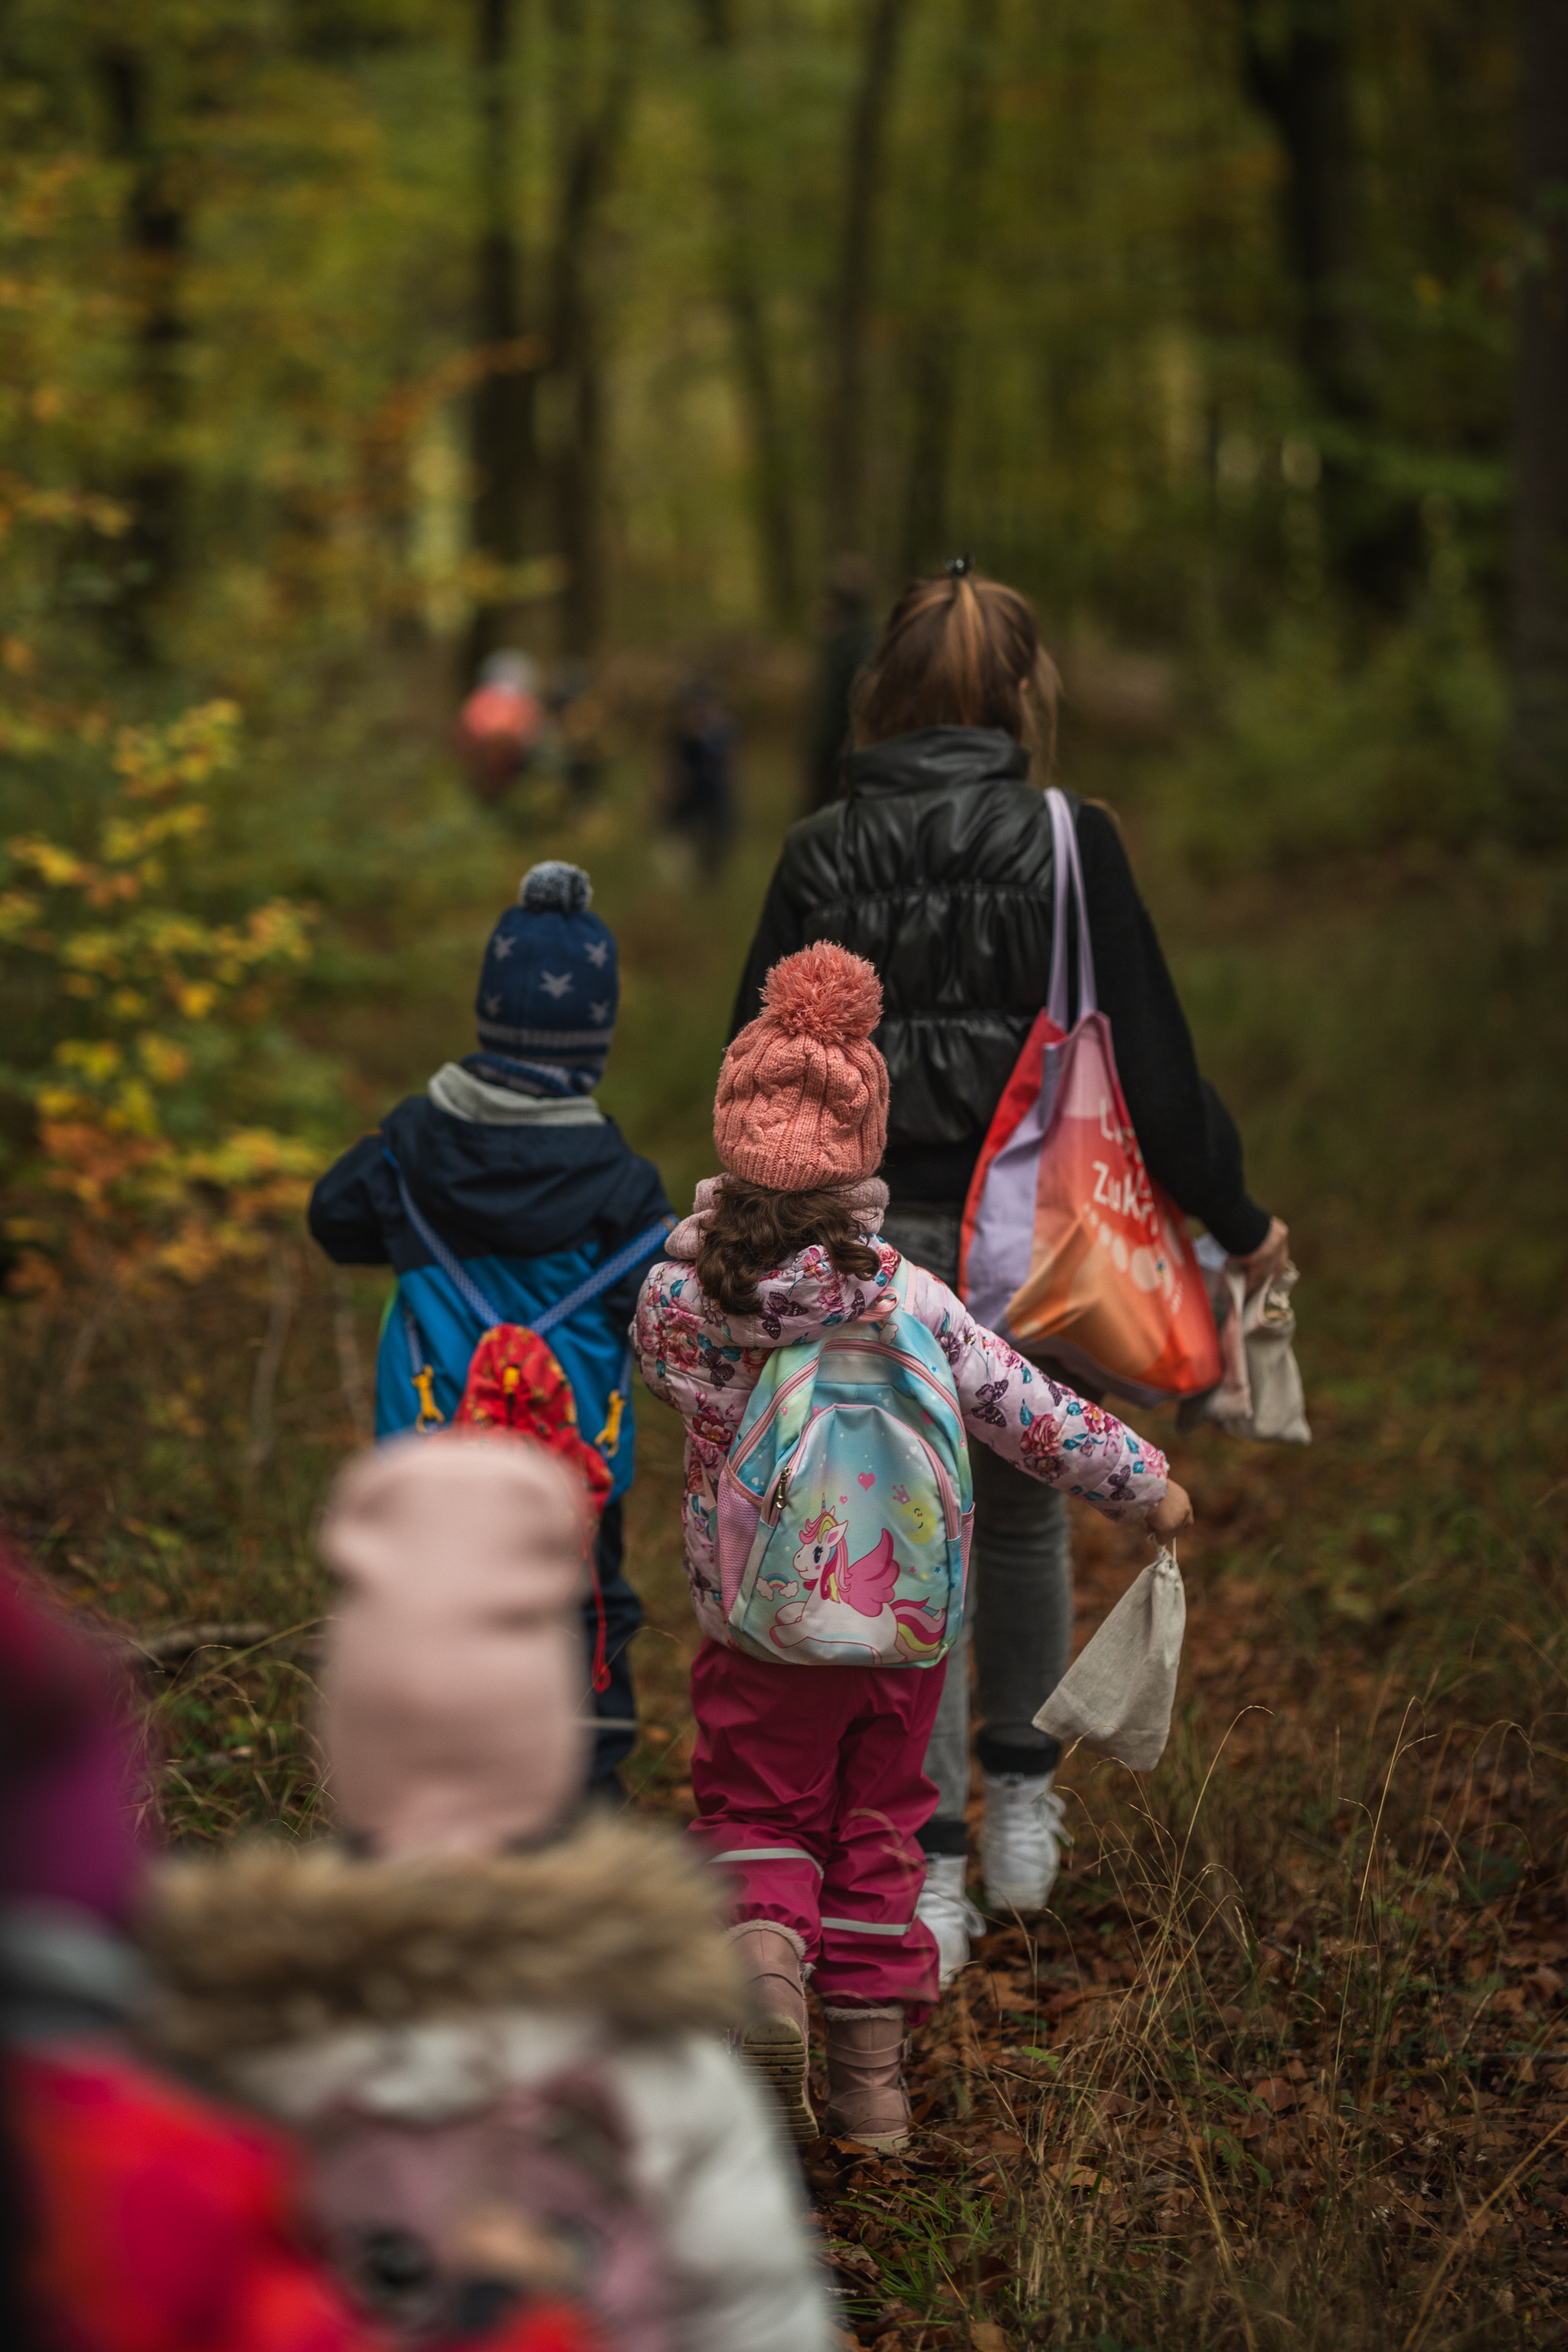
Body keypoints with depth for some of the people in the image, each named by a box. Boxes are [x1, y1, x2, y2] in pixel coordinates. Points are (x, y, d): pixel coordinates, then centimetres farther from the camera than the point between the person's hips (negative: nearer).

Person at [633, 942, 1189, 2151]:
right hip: (900, 1613, 1)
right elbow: (1024, 1410, -8)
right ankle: (872, 2072, 19)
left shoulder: (676, 1292, -13)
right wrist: (1140, 1480, 5)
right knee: (878, 1824, 15)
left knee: (759, 1812, 14)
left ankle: (765, 1943, -19)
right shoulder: (905, 1298, -15)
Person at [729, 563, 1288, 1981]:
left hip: (871, 1240, 0)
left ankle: (930, 1863, 7)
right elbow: (1148, 1053, -7)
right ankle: (1021, 1802, 35)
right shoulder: (1068, 845, -8)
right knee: (1025, 1511, 23)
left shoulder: (820, 858, -2)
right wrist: (1233, 1215, 6)